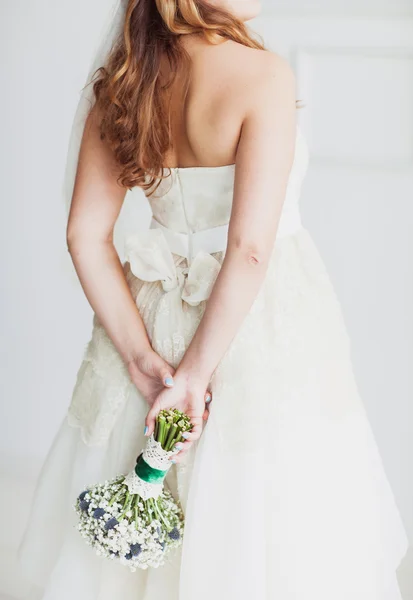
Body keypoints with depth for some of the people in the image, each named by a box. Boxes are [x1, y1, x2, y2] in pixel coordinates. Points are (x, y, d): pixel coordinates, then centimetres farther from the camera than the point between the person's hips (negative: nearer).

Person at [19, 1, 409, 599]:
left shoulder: (122, 81, 0)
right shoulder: (262, 72, -18)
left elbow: (86, 236, -2)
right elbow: (250, 249, -24)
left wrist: (140, 356, -3)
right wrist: (197, 371, -17)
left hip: (160, 314, 6)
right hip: (267, 319, -6)